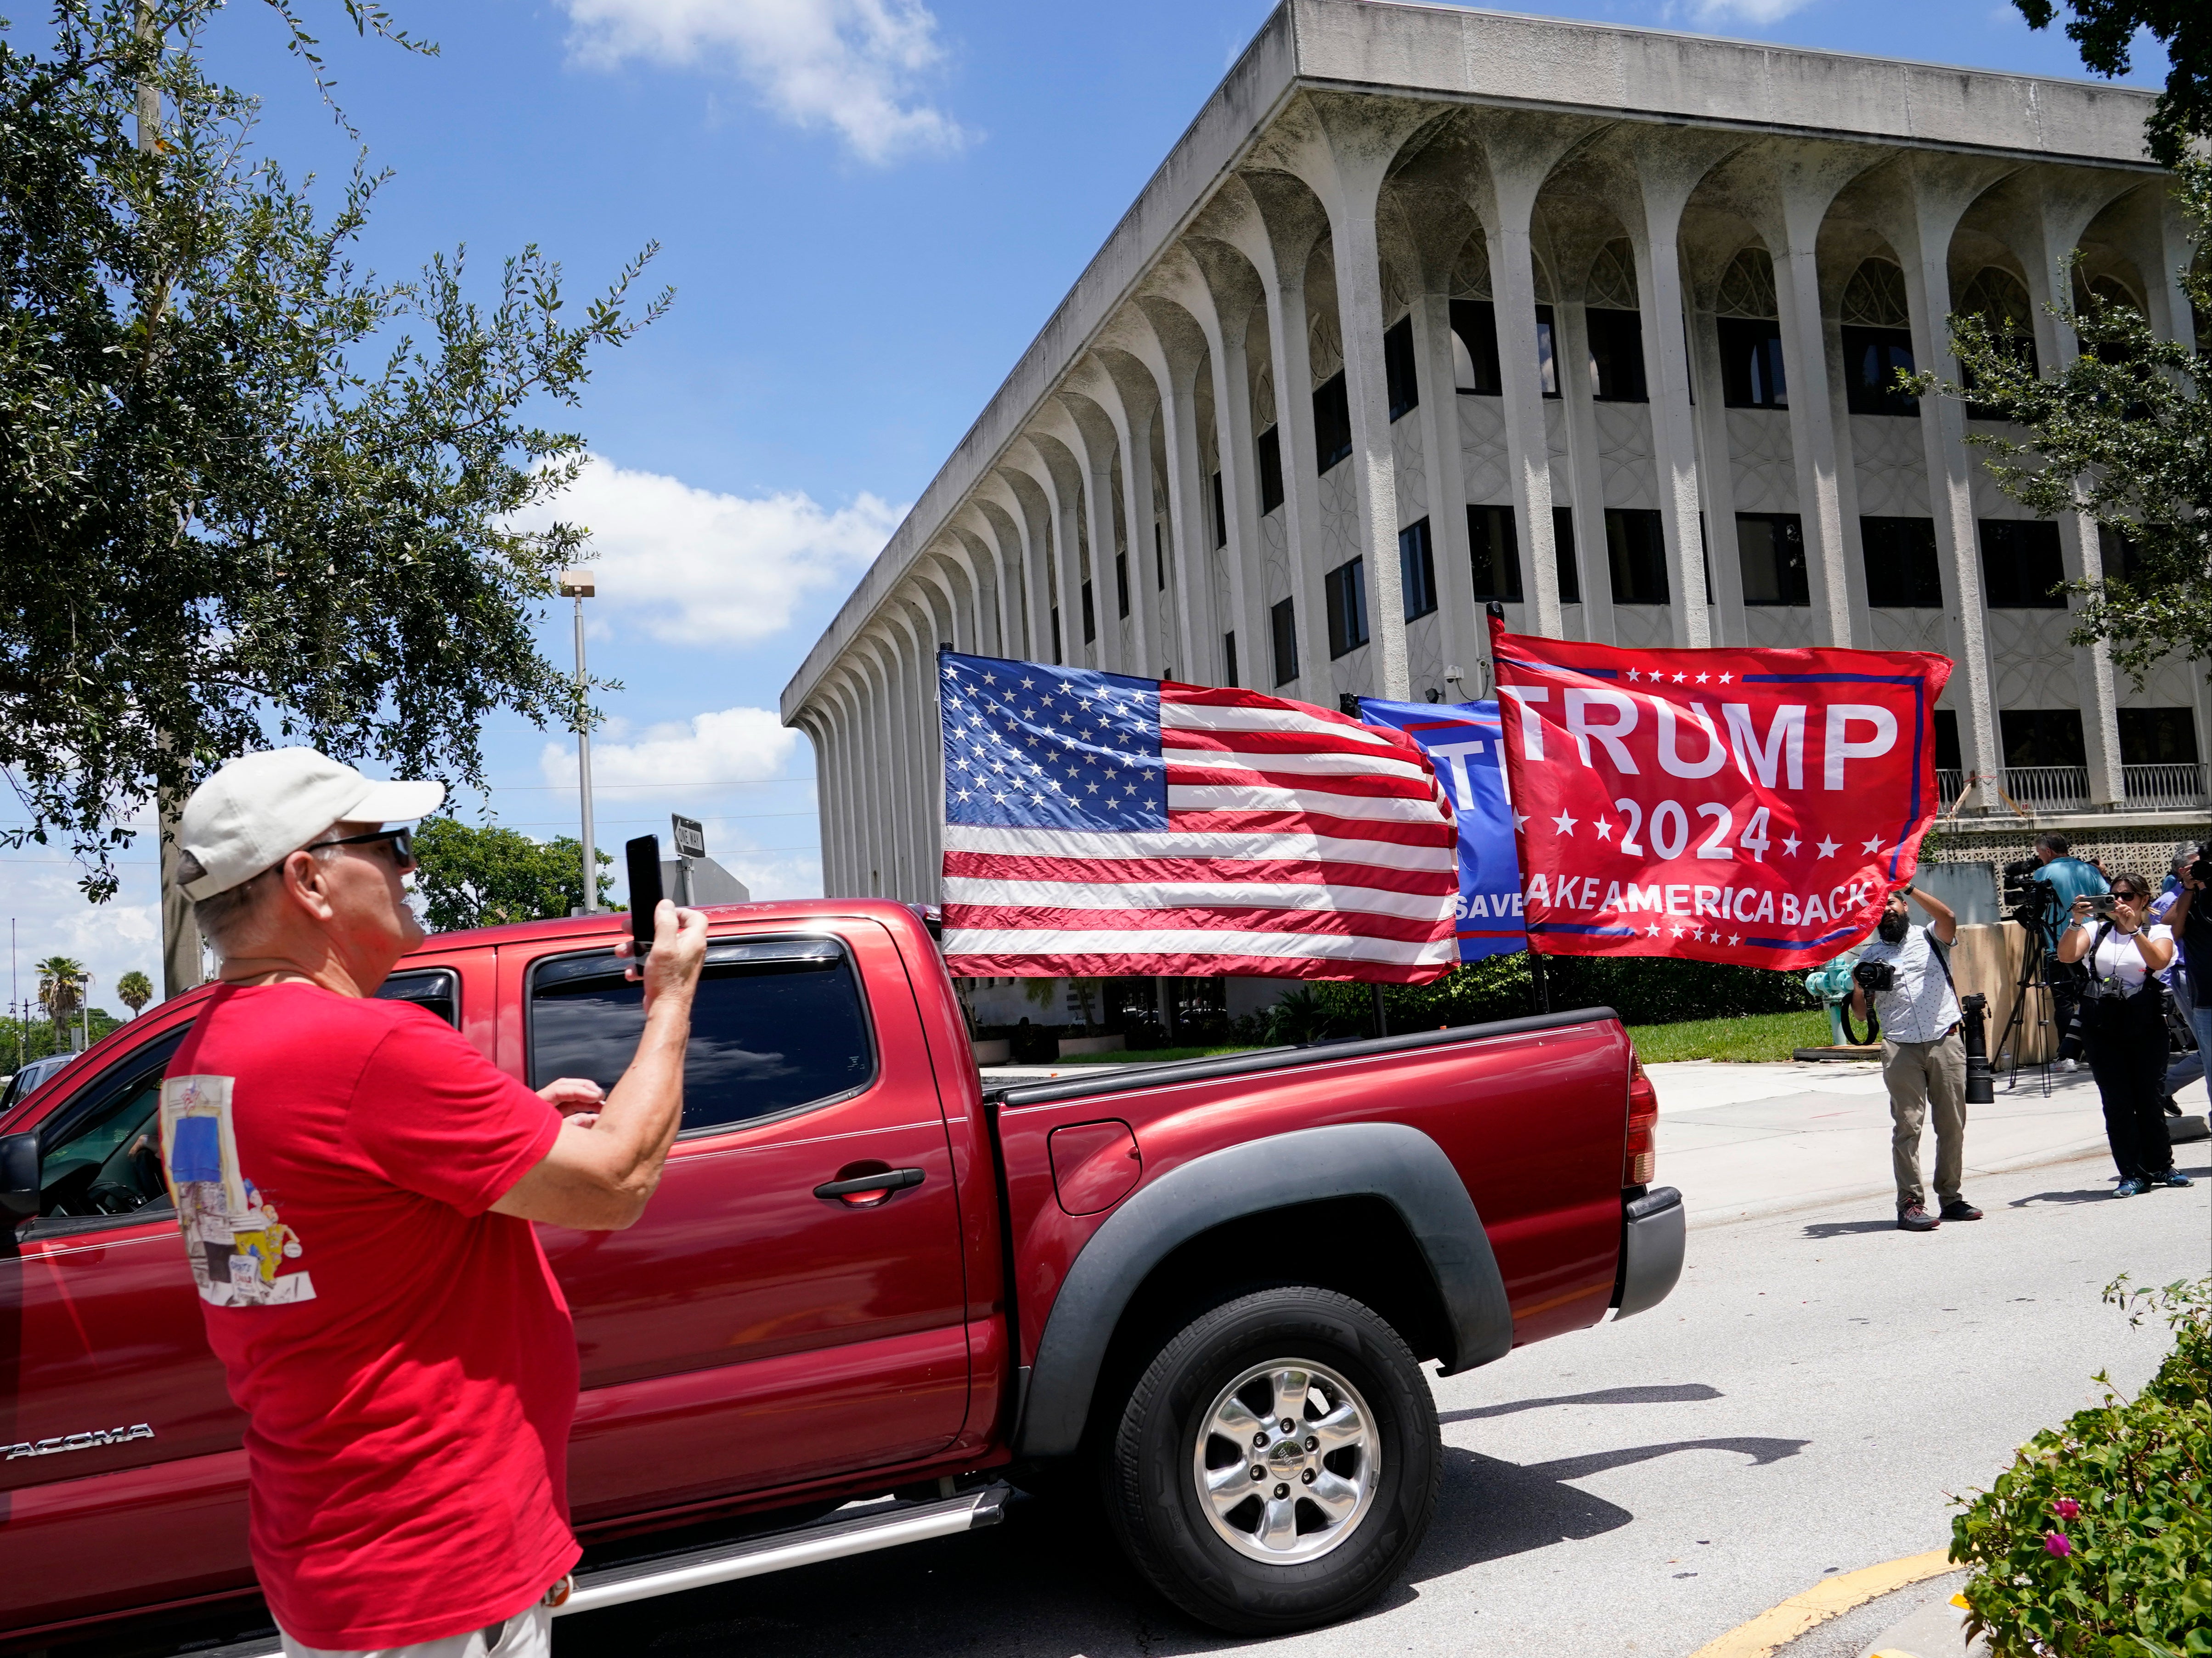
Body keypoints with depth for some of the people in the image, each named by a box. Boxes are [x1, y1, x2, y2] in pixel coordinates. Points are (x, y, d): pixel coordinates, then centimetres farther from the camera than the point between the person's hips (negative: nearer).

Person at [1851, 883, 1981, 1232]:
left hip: (1946, 1042, 0)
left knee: (1953, 1123, 4)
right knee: (1907, 1125, -6)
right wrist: (1861, 988, -10)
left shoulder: (1930, 938, 12)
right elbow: (1861, 1012, 11)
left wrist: (1909, 889, -18)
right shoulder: (1869, 956, 14)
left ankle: (1951, 1197, 15)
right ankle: (1910, 1203, -6)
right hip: (1901, 1049, 0)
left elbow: (1948, 918, -12)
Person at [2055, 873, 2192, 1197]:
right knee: (2117, 1102, 0)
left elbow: (2159, 961, -15)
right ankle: (2132, 1174, 6)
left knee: (2149, 1097, 3)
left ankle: (2160, 1167, 22)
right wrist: (2075, 923, -18)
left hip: (2145, 1021, -1)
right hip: (2101, 1023, 1)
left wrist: (2134, 929, -22)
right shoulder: (2096, 929, 10)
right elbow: (2067, 956, -6)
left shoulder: (2158, 932, 7)